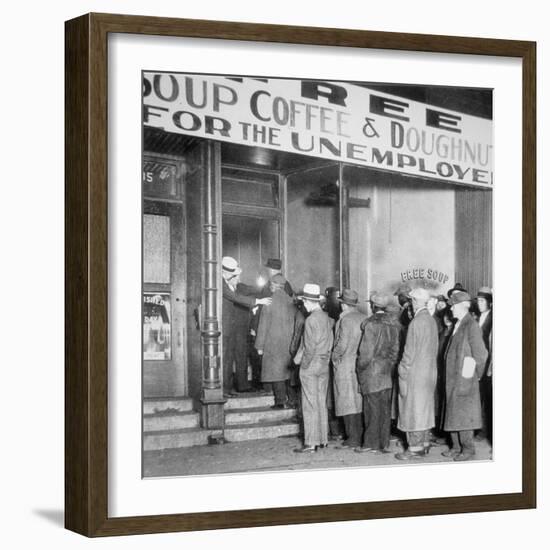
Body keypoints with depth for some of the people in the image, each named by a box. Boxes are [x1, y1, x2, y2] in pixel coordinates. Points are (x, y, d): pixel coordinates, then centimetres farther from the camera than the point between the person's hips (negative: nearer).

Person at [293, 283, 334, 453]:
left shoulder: (311, 320, -16)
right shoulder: (326, 318, 7)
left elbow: (310, 346, -17)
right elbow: (330, 342, 10)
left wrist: (304, 364, -6)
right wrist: (326, 359, 13)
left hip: (310, 367, -8)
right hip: (324, 366, 8)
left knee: (310, 405, -3)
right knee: (322, 404, 13)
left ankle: (311, 443, -1)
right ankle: (323, 439, 18)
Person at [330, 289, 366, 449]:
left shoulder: (346, 319, -15)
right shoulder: (362, 318, 4)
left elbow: (342, 344, -18)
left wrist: (335, 356, -3)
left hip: (345, 365, -7)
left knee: (348, 402, -1)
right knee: (358, 401, 14)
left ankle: (353, 438, 2)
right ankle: (360, 434, 20)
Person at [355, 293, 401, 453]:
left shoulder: (371, 324, -15)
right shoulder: (394, 323, 4)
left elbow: (367, 352, -15)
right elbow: (396, 348, 7)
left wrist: (360, 367, -2)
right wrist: (391, 363, 15)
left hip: (373, 370, -6)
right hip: (388, 371, 6)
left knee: (373, 408, 0)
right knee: (385, 408, 10)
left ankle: (371, 443, 6)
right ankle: (384, 443, 14)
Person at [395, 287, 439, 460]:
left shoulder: (416, 322, -17)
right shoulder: (431, 320, 8)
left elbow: (410, 350, -18)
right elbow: (434, 348, 13)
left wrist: (403, 371, -12)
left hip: (416, 372, -9)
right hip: (430, 372, 9)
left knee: (413, 409, -3)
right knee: (424, 408, 15)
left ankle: (415, 448, 0)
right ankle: (424, 443, 23)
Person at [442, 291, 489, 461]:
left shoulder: (472, 326, -14)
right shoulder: (457, 325, 13)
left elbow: (481, 354, -13)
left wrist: (477, 374, -4)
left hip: (464, 378, -9)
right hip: (452, 378, 9)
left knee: (463, 414, -3)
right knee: (452, 413, 12)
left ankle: (468, 449, 6)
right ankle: (456, 447, 20)